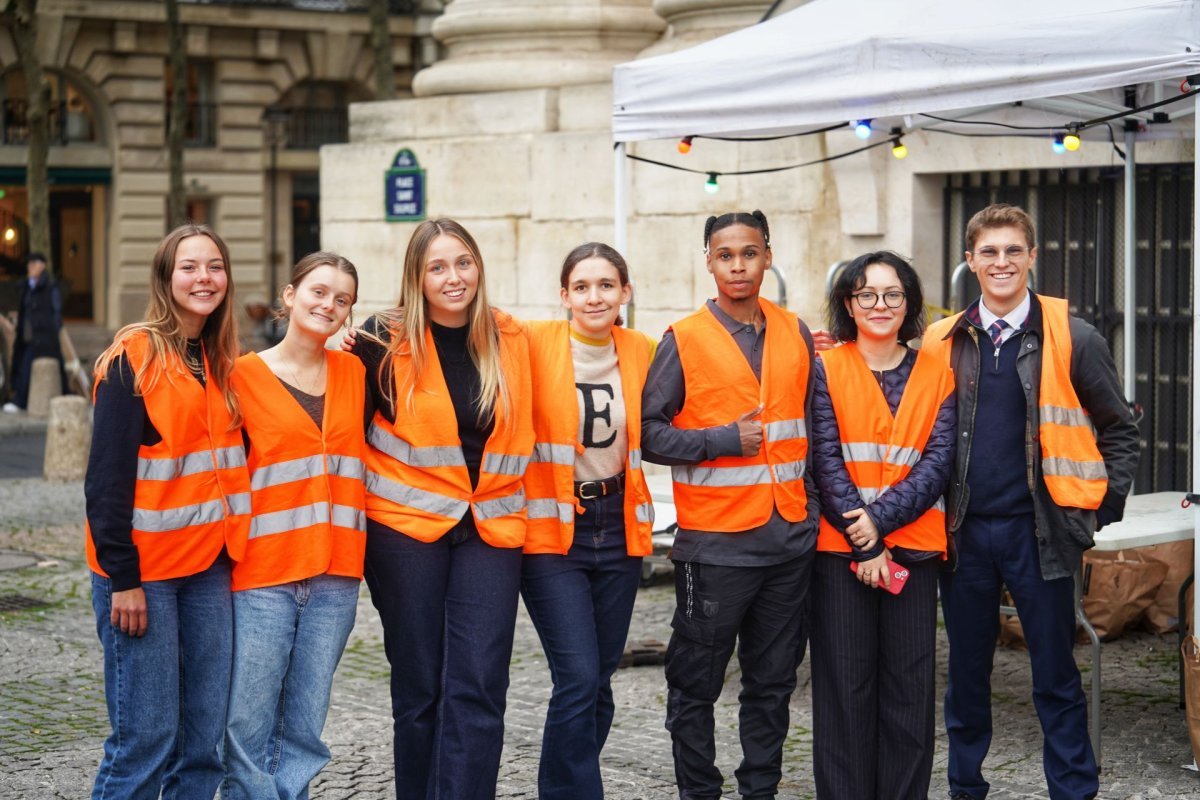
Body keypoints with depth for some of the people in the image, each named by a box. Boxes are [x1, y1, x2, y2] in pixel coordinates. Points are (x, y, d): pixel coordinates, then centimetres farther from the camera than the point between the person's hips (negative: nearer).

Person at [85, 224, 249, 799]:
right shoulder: (135, 357, -8)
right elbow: (107, 475, -12)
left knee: (205, 736, 6)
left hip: (209, 566, 6)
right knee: (146, 737, -6)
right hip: (143, 569, -6)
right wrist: (122, 577, -16)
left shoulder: (221, 363, 11)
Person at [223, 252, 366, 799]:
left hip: (335, 577, 3)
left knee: (304, 728, 7)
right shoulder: (244, 375, 0)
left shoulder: (355, 372, 10)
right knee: (247, 726, -4)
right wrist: (228, 554, -7)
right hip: (262, 573, -3)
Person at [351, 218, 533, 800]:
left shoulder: (512, 341, 4)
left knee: (478, 690, -5)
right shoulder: (386, 340, -5)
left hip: (491, 531, 2)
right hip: (406, 529, -2)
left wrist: (515, 507, 14)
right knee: (419, 690, 5)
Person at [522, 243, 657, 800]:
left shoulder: (642, 352, 4)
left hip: (619, 530, 4)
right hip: (552, 530, -4)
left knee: (599, 678, 10)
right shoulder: (534, 344, -8)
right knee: (578, 679, -13)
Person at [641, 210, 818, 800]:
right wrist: (726, 439, -15)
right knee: (696, 682, 3)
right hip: (715, 542, -4)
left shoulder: (796, 334, 9)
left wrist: (813, 505, 11)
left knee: (773, 679, 11)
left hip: (789, 539, 4)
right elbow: (650, 433, -7)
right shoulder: (684, 341, -4)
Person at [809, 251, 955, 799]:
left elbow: (939, 461, -1)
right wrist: (863, 545, -11)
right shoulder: (827, 370, 3)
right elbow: (826, 461, -5)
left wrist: (882, 518, -14)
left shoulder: (936, 375, 9)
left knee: (910, 686, 3)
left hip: (914, 547, 2)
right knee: (845, 685, 1)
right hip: (839, 548, -2)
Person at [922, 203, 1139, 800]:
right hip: (963, 529, 3)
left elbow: (1119, 432, 5)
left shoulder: (1073, 339, -2)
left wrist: (1104, 515, -1)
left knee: (1055, 676, 4)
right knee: (966, 672, 12)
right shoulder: (942, 342, 5)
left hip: (1038, 528, -2)